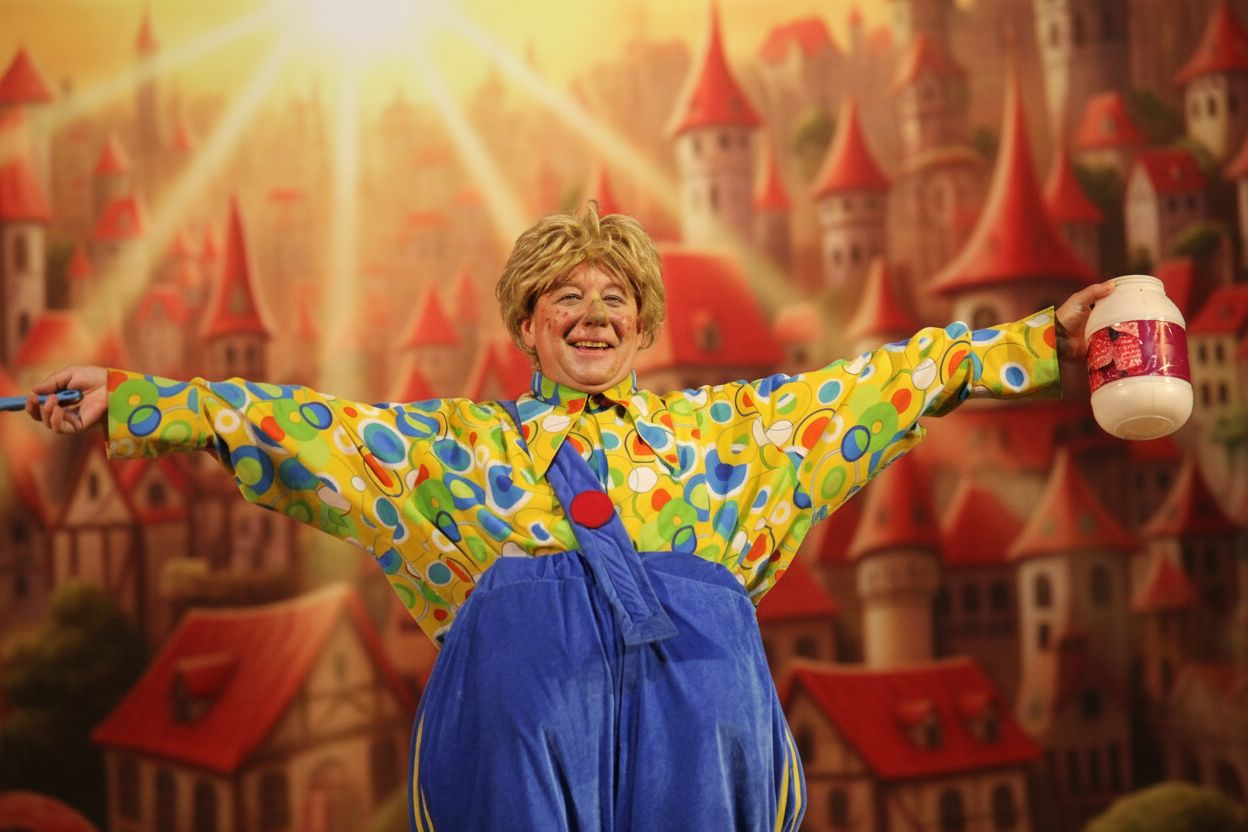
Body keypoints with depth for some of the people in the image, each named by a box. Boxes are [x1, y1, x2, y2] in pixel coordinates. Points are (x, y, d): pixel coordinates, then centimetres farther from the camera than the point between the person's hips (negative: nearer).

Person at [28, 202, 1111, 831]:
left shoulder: (718, 424, 29)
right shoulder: (462, 441, 27)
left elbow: (883, 383, 26)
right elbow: (295, 424, 19)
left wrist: (1049, 338, 22)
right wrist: (124, 402, 11)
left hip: (688, 634, 1)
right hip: (523, 634, -1)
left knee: (703, 731, -27)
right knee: (520, 726, -28)